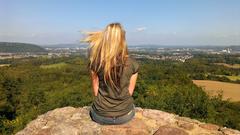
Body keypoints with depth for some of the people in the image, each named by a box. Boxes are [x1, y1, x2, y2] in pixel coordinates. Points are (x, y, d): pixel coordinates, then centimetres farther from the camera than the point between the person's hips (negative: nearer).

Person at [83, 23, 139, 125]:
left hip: (101, 116, 0)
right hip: (125, 115, 1)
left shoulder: (95, 63, -16)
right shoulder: (133, 64, -14)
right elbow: (130, 92, -4)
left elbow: (96, 91, -5)